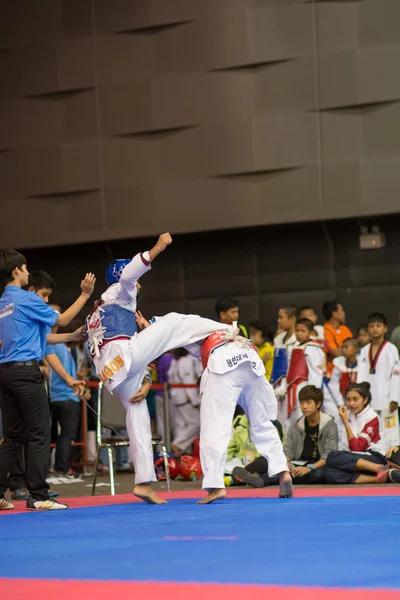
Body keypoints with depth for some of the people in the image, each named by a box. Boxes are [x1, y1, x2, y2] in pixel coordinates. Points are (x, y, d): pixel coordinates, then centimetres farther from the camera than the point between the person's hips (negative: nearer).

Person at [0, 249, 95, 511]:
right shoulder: (27, 299, -8)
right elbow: (62, 319, 0)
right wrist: (85, 294, 5)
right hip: (26, 370, -8)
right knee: (39, 434, -3)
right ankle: (38, 496, -4)